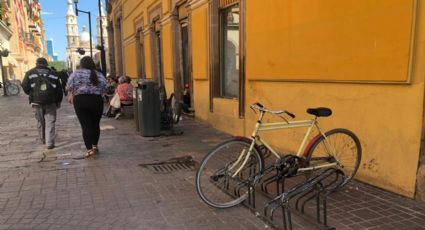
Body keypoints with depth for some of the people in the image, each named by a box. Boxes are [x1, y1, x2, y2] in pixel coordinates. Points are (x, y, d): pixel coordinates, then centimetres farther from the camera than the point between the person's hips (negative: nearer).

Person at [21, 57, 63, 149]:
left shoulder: (30, 73, 2)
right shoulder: (53, 74, 4)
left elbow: (25, 87, -2)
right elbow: (59, 89, 4)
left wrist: (31, 94, 18)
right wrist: (58, 101, 13)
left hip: (36, 101, 1)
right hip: (50, 102, -1)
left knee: (40, 121, 16)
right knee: (50, 122, 0)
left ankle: (43, 139, 30)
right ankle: (50, 143, -6)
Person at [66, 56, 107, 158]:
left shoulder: (77, 73, 0)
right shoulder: (99, 74, 6)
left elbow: (70, 87, -3)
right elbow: (104, 88, 4)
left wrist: (70, 96, 13)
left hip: (81, 100, -2)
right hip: (97, 100, 2)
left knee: (86, 125, -1)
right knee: (95, 124, 15)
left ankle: (89, 149, -4)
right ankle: (95, 146, 24)